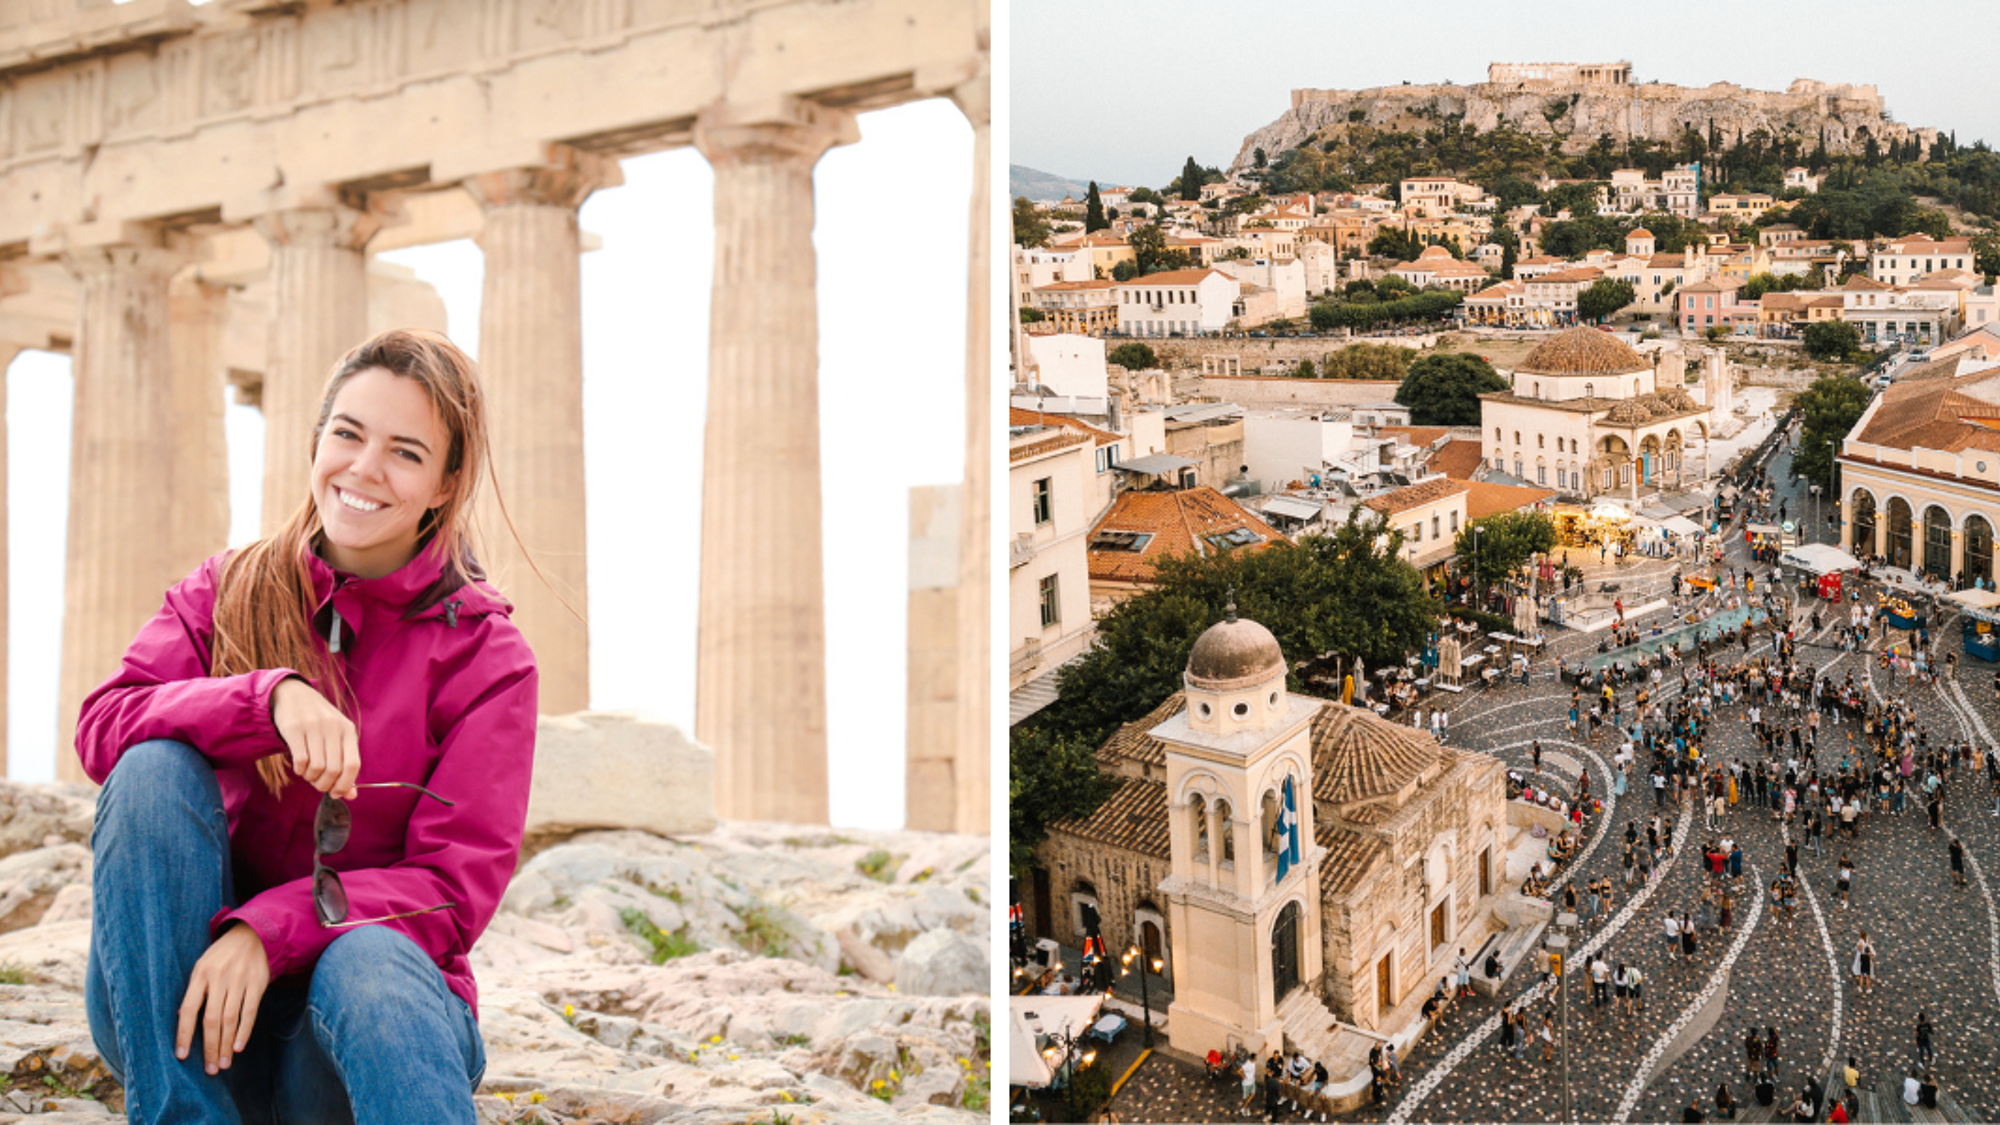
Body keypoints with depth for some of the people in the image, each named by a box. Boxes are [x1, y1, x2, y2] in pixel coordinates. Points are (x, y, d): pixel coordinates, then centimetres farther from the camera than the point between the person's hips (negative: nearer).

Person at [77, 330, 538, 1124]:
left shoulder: (486, 655, -4)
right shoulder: (224, 593, 5)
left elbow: (456, 885, -10)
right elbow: (100, 728, -12)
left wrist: (273, 928, -23)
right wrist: (270, 696, -29)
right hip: (183, 1016, 4)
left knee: (367, 960, -37)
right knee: (156, 767, -23)